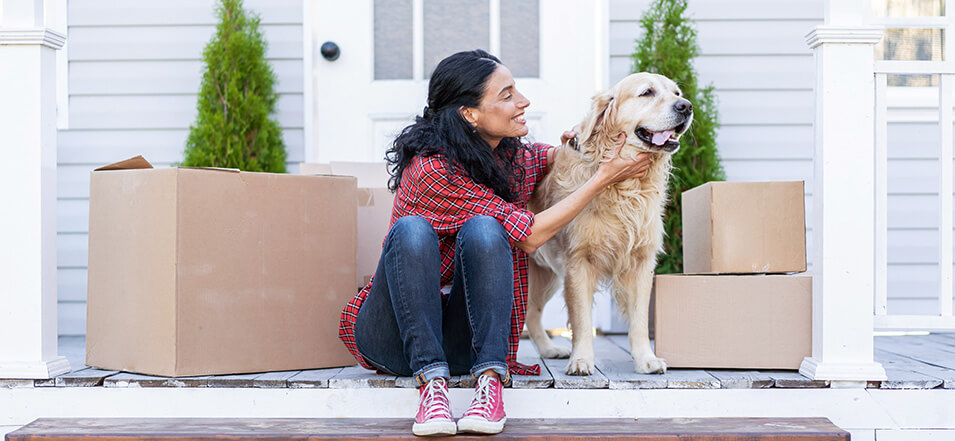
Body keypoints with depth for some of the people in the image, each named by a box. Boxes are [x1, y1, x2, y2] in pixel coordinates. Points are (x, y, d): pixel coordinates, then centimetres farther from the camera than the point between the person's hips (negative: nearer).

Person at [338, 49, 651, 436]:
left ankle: (489, 381, -31)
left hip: (463, 342, 5)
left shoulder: (512, 157, 4)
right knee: (413, 230, -33)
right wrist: (603, 178, -12)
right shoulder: (432, 169, -19)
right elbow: (528, 236, -18)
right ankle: (431, 383, -36)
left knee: (482, 230, -24)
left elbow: (557, 157, 30)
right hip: (394, 339, -5)